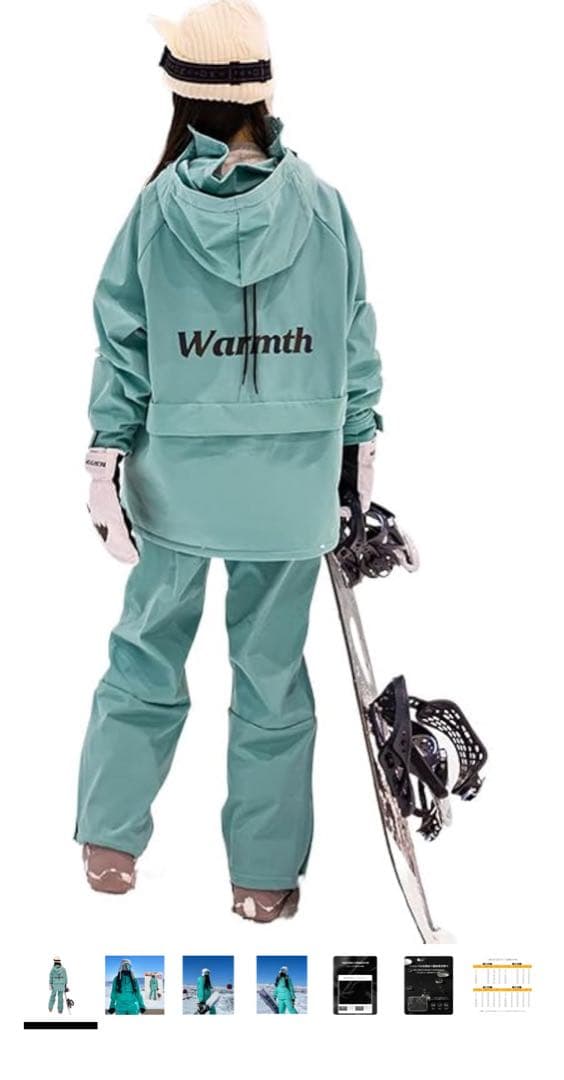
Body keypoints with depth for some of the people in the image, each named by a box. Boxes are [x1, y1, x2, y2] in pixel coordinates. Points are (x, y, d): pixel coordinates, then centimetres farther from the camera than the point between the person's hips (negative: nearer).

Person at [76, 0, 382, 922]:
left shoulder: (158, 204, -6)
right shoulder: (322, 203, -6)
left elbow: (122, 339, -3)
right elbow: (355, 336, 0)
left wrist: (106, 458, 3)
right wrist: (358, 448, 10)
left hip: (176, 470, 1)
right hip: (292, 477, 0)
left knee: (147, 650, 16)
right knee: (272, 668, 9)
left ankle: (109, 844, 23)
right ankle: (265, 876, 17)